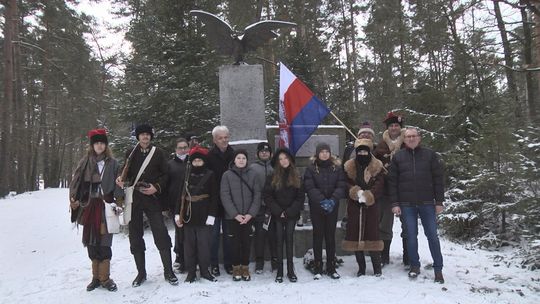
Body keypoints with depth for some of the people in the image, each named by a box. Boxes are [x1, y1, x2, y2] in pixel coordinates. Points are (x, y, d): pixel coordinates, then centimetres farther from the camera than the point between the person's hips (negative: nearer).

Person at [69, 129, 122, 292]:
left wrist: (119, 200, -7)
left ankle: (104, 278, 5)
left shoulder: (112, 163, 5)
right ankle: (96, 277, 18)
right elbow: (76, 181, 7)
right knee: (91, 242, 6)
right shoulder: (85, 162, 8)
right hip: (89, 206, 2)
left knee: (103, 243, -5)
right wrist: (73, 199, -4)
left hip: (105, 206, -2)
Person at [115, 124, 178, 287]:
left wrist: (156, 187, -12)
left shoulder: (158, 153, 3)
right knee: (135, 236, 7)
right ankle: (141, 272, 20)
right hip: (133, 198, 3)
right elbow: (127, 173, 16)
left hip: (152, 198, -2)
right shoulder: (131, 154, 9)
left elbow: (165, 174, 3)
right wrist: (121, 179, -6)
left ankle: (168, 271, 7)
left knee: (161, 234, -6)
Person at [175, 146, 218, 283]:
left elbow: (214, 197, -3)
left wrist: (211, 215, -10)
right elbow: (180, 195, 7)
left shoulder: (210, 175, 0)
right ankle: (191, 271, 18)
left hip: (204, 216, -2)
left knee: (204, 244, 2)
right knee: (189, 244, 7)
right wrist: (177, 213, 0)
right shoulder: (186, 175, 7)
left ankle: (204, 270, 17)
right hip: (188, 215, 2)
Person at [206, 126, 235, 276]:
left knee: (228, 232, 10)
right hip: (214, 200, -3)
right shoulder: (210, 156, -6)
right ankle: (214, 264, 16)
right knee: (215, 232, 5)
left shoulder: (233, 154, 3)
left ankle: (228, 262, 21)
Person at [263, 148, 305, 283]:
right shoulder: (273, 176, 0)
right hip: (277, 215, 0)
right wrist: (278, 211, -10)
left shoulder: (296, 176, 3)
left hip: (292, 214, 1)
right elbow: (267, 196, -4)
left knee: (289, 240, 3)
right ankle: (279, 271, 8)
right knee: (279, 241, 2)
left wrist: (289, 211, -9)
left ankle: (290, 270, 10)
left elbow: (301, 196, 0)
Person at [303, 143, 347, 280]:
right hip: (316, 207, -1)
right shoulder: (311, 168, -1)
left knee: (331, 236, 7)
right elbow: (309, 187, -10)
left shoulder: (337, 167, 4)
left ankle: (331, 267, 16)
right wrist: (322, 200, -21)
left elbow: (341, 186, -3)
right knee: (318, 236, 4)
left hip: (332, 207, 1)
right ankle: (318, 268, 11)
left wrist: (332, 200, -19)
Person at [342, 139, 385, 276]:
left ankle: (377, 267, 13)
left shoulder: (377, 166, 1)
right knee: (356, 234, 4)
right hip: (354, 205, 2)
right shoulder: (349, 167, 5)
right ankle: (361, 267, 18)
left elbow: (379, 185, -6)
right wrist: (356, 192, -16)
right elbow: (347, 184, 3)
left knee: (372, 233, -2)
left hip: (371, 205, -2)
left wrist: (367, 196, -19)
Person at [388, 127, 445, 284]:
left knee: (432, 235, 3)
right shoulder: (398, 157, 4)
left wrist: (439, 201, -3)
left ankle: (438, 269, 14)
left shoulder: (430, 155, 3)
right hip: (407, 204, 1)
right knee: (411, 235, 6)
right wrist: (395, 203, -3)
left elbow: (438, 179, 2)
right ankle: (415, 266, 21)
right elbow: (392, 181, 3)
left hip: (427, 203, -1)